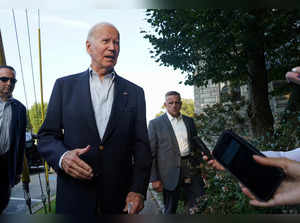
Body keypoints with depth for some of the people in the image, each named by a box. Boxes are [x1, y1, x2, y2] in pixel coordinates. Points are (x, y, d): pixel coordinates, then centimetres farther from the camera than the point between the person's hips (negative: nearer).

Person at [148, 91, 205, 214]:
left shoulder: (189, 121, 10)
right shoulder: (155, 123, -4)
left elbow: (196, 145, 15)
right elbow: (151, 153, -5)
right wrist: (154, 179, -9)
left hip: (191, 169, 4)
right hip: (170, 172, -3)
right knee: (170, 210, 12)